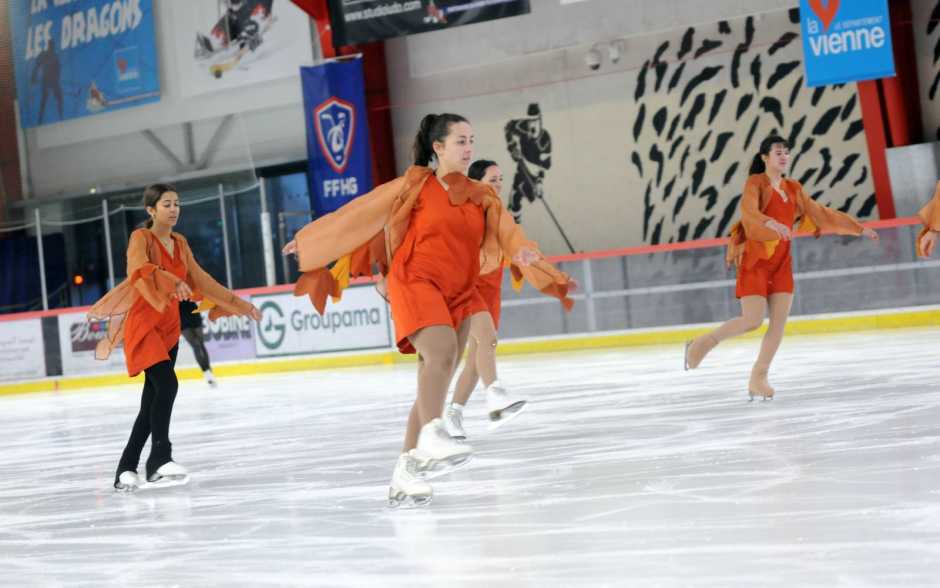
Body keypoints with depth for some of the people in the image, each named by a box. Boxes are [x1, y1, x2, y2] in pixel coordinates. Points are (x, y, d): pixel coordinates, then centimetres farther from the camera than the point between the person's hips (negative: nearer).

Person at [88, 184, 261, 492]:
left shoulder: (180, 243, 13)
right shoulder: (141, 238, -8)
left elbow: (202, 281, 18)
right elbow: (140, 268, -29)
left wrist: (240, 304, 17)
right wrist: (173, 283, -47)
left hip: (169, 327, 7)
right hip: (143, 324, -7)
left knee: (152, 401, 5)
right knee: (167, 385, -25)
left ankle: (126, 469, 14)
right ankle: (159, 459, -25)